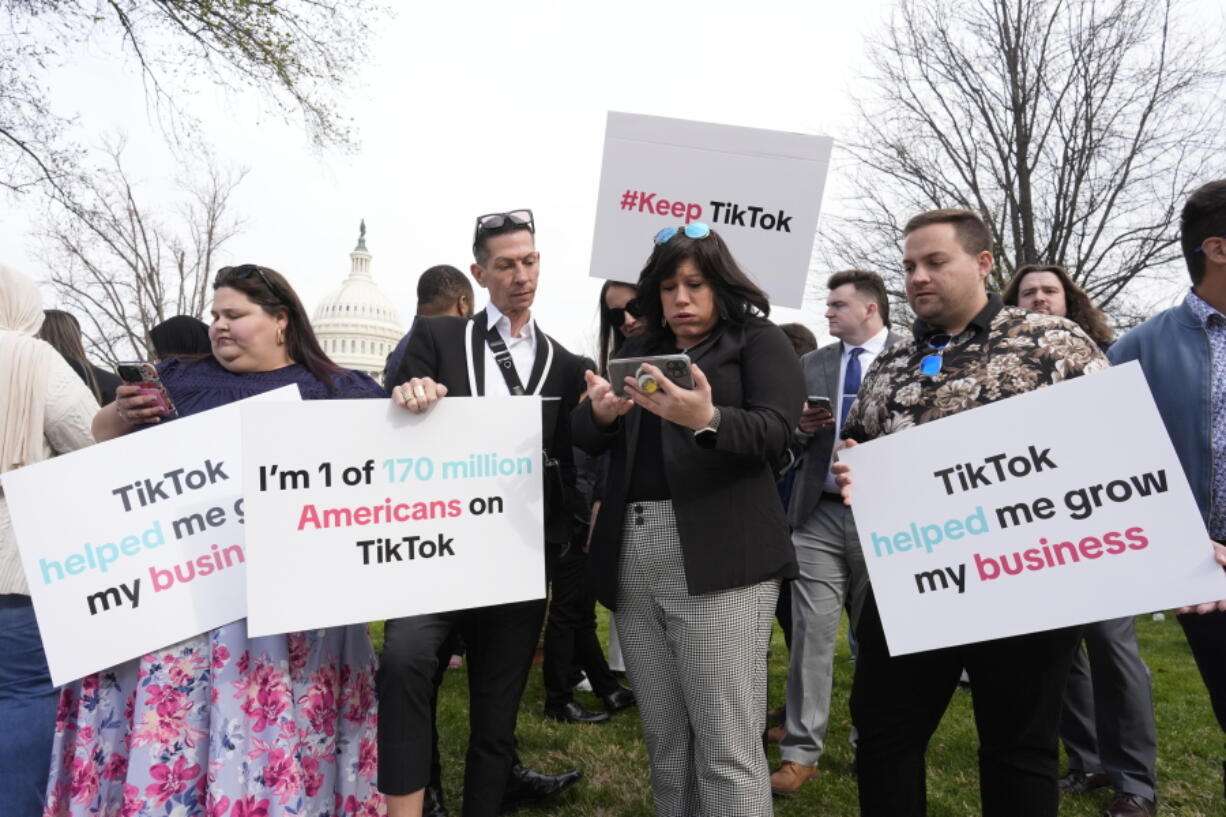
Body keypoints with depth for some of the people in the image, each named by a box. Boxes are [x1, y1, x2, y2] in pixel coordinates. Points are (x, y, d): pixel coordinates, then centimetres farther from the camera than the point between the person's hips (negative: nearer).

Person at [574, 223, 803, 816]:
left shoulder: (758, 340, 5)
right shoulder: (638, 351, 19)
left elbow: (773, 433, -10)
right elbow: (584, 438, 11)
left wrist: (707, 421, -30)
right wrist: (601, 412, -13)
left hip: (718, 556, -5)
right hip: (633, 557, 5)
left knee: (727, 745, -5)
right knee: (664, 741, 11)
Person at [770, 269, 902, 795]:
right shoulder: (811, 364, 11)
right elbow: (789, 435, 11)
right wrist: (803, 428, -9)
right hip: (819, 516, 2)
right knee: (812, 632, 0)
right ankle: (801, 752, 9)